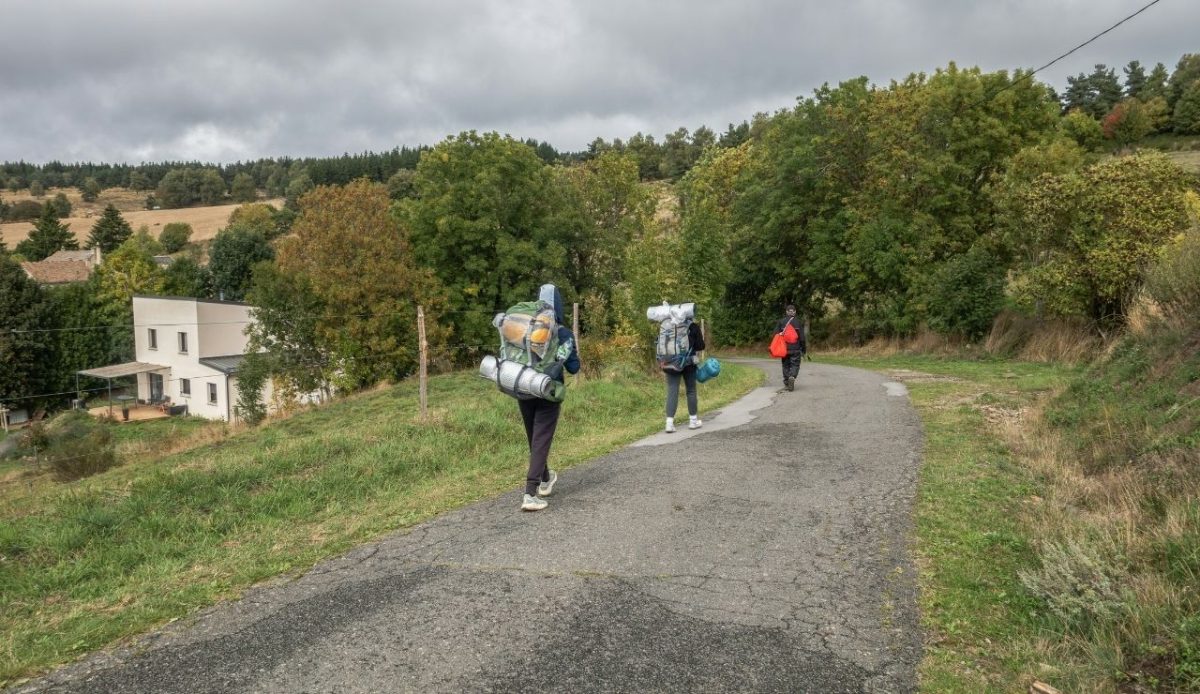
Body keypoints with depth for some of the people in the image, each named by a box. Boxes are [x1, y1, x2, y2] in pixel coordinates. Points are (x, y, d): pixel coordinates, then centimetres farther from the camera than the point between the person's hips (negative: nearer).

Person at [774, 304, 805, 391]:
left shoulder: (781, 322, 1)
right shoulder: (799, 322, -1)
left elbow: (776, 335, -1)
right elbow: (802, 337, -2)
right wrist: (804, 350, 5)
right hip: (796, 349, -1)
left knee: (786, 366, 13)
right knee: (795, 365, 5)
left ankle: (786, 383, 13)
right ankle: (792, 377, -22)